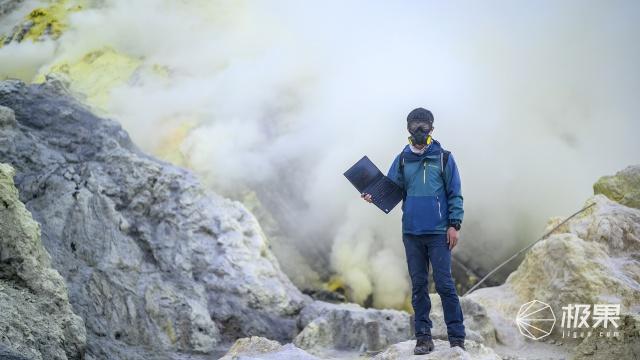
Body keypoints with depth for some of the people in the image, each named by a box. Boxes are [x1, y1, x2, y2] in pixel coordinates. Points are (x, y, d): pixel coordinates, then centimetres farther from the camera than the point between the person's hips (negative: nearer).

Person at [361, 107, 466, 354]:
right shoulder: (402, 160, 9)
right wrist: (374, 196, -14)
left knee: (444, 284, -5)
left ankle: (457, 338, 2)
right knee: (418, 285, 8)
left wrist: (454, 224, -7)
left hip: (438, 232, -3)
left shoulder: (443, 158, 1)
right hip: (411, 232, 3)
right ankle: (423, 337, 15)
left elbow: (455, 194, 0)